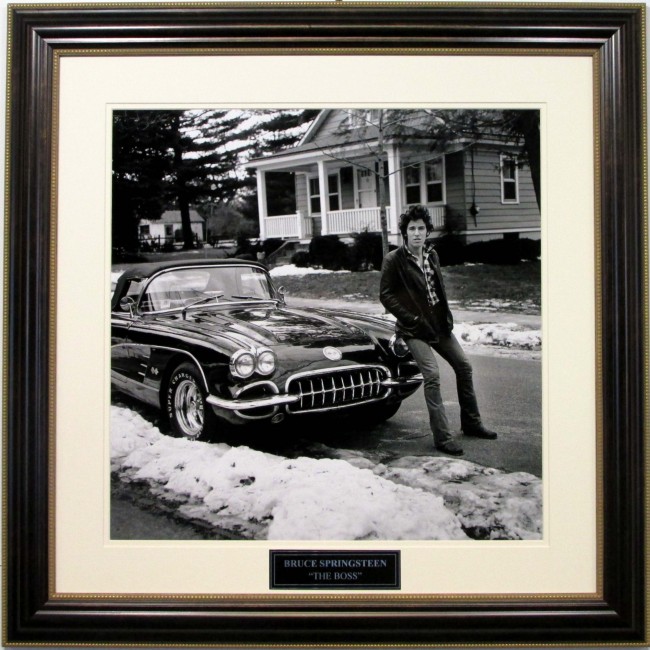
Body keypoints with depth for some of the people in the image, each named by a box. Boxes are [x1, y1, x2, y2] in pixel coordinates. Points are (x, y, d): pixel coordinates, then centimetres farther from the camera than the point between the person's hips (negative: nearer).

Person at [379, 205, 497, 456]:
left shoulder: (432, 254, 8)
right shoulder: (393, 260, -12)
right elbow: (386, 295, -12)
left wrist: (446, 315, 6)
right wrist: (413, 319, -16)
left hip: (439, 323, 7)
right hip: (415, 329, -7)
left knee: (463, 366, 11)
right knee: (432, 375, -18)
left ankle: (471, 423, 28)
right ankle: (442, 438, -11)